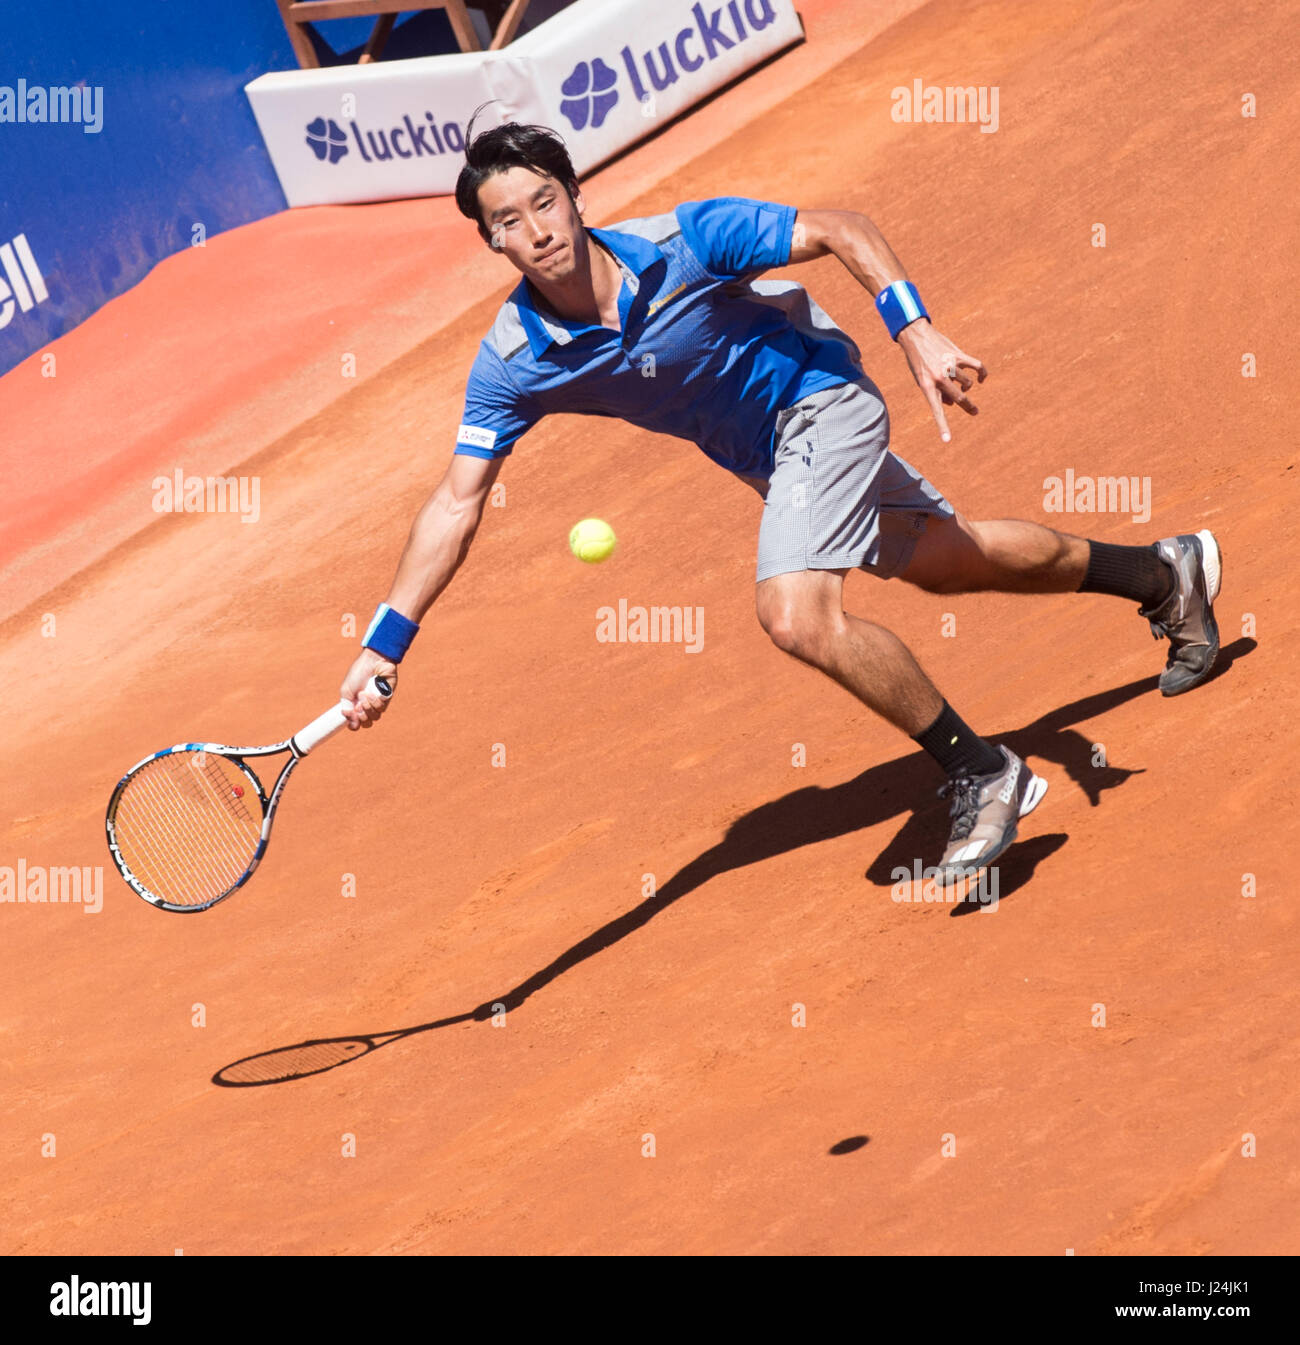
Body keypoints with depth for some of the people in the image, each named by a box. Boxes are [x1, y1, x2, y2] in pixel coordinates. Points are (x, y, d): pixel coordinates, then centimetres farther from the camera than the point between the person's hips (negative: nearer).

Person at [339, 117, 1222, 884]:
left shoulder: (684, 241, -29)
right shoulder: (514, 362, -18)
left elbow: (843, 232, -20)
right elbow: (457, 505, -17)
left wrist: (918, 334, -34)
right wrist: (386, 644, -26)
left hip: (820, 397, -6)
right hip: (768, 459, 6)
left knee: (799, 614, -27)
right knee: (943, 560, 23)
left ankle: (981, 774, -10)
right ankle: (1163, 573, 47)